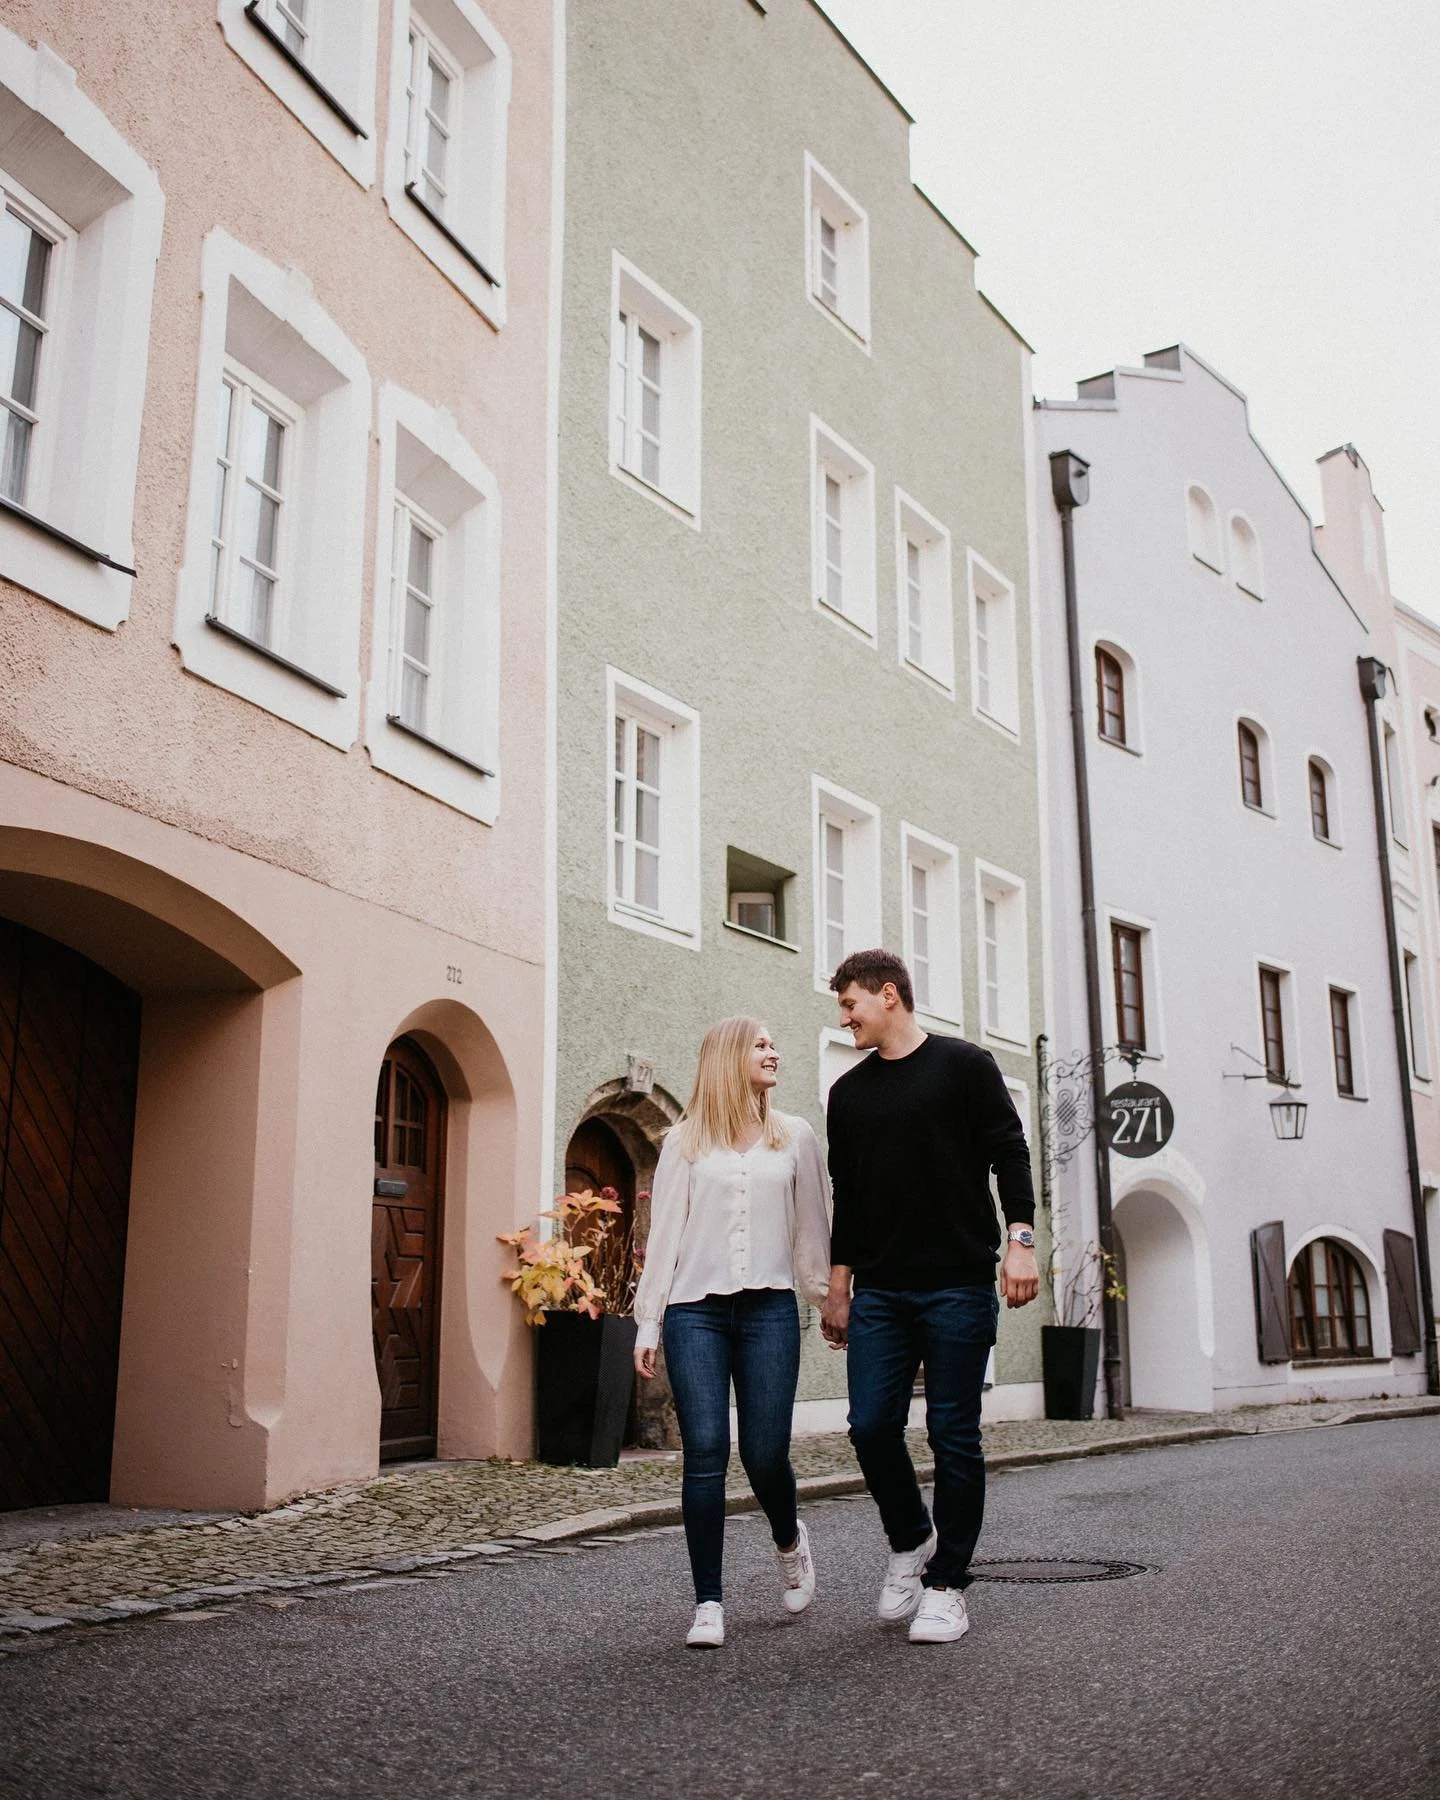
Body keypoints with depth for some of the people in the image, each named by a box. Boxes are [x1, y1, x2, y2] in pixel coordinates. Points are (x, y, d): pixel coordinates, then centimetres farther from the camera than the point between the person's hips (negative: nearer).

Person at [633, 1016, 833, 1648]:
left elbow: (812, 1225, 14)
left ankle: (788, 1539, 30)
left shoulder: (794, 1137, 13)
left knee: (765, 1453, -3)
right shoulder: (685, 1142, 9)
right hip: (696, 1310, -1)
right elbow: (664, 1233, 7)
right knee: (705, 1452, -7)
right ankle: (709, 1603, 3)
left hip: (769, 1309, 1)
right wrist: (647, 1322, 3)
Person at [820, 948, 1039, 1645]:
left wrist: (1019, 1240, -14)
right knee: (871, 1426, -3)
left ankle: (947, 1583, 13)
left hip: (959, 1285, -4)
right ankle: (910, 1541, 23)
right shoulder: (848, 1092, 14)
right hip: (879, 1292, 4)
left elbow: (1010, 1153, -3)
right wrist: (837, 1288, 15)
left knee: (954, 1437, 0)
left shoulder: (964, 1064, 1)